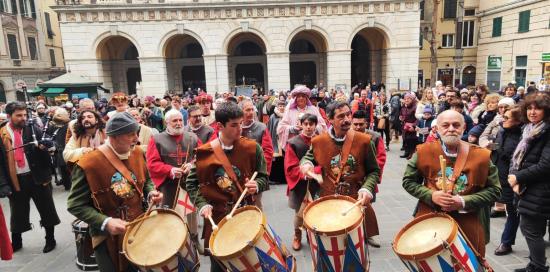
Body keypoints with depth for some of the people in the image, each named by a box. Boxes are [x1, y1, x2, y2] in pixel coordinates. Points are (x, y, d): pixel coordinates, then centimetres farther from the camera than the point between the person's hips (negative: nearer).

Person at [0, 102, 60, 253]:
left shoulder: (33, 128, -2)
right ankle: (16, 242, 35)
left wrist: (42, 146, -25)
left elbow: (46, 146, -1)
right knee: (18, 212, 16)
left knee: (46, 209, 9)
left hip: (37, 176, -1)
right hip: (15, 179, 1)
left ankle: (50, 239, 25)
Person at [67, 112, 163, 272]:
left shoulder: (137, 153, -2)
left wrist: (151, 193, -8)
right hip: (108, 238, -5)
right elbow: (76, 205, -14)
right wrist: (105, 223, -25)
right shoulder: (88, 164, -19)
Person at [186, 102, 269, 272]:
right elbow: (191, 183, 0)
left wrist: (256, 185, -20)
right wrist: (202, 204, -13)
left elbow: (263, 178, 1)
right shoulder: (204, 153, -6)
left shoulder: (252, 148, -6)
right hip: (216, 218, 0)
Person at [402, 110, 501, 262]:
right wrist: (431, 195, -15)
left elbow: (494, 190, -2)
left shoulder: (481, 156, -5)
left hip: (468, 225, 0)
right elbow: (408, 181, 1)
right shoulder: (424, 152, -5)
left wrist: (464, 202, -16)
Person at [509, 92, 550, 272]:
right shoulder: (529, 129, 10)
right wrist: (514, 177, -5)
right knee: (528, 227, 15)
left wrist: (519, 178, -14)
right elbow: (518, 157, 11)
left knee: (531, 230, -2)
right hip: (529, 188, 8)